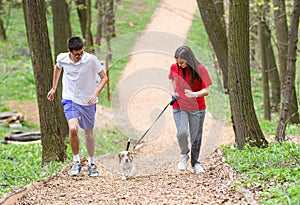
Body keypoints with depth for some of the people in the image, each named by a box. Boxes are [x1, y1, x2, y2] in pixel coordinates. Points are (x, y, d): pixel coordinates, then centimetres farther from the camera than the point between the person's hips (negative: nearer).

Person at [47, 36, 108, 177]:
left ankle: (92, 164, 31)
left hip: (88, 102, 0)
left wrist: (95, 94, -22)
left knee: (89, 133, 10)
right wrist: (54, 88, 19)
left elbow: (104, 77, -8)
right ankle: (76, 162, -2)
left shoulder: (91, 59, -18)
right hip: (70, 99, 0)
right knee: (73, 129, -21)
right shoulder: (62, 58, -10)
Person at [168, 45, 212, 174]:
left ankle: (195, 163, 22)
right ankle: (184, 154, 9)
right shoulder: (174, 68, -2)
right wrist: (172, 92, 3)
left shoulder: (200, 70, -11)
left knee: (196, 137, 4)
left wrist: (195, 94, -29)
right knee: (182, 133, -19)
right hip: (179, 106, 1)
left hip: (197, 108, -1)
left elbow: (206, 91, -10)